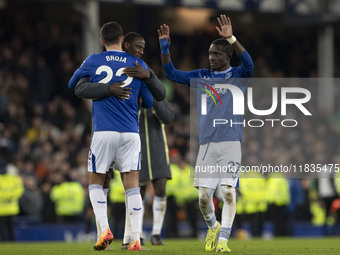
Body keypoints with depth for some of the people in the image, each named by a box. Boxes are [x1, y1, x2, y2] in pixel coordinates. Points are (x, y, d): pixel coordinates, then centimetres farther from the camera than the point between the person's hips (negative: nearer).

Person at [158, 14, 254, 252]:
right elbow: (172, 74, 14)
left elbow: (249, 63, -19)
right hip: (207, 143, 3)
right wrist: (164, 47, 2)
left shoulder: (238, 76, 2)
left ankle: (223, 239, -5)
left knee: (229, 192, -10)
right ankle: (213, 227, 27)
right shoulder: (201, 76, 14)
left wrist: (231, 38, -30)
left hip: (231, 142, -3)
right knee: (204, 195, 0)